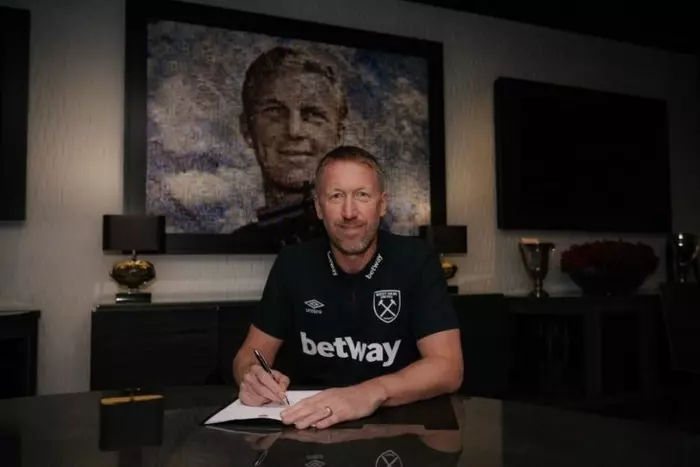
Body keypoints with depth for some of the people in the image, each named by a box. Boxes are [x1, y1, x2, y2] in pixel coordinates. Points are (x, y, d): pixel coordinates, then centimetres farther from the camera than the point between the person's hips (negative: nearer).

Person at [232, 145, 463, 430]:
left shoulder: (417, 260, -10)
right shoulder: (292, 263, -2)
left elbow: (448, 366, -17)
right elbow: (252, 352, 3)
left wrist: (374, 393, -35)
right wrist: (252, 378, -21)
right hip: (309, 423, 2)